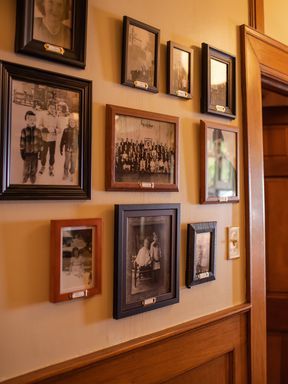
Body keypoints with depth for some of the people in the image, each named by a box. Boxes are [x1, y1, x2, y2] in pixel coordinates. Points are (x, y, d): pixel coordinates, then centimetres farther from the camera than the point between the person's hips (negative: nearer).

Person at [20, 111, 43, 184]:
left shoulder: (38, 131, -1)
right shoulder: (24, 131, -7)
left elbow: (40, 142, 4)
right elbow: (22, 142, -5)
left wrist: (40, 151, 3)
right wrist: (22, 152, -6)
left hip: (35, 152, 2)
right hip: (27, 153, -2)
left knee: (34, 168, 13)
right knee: (26, 168, 10)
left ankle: (33, 181, 30)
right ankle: (25, 181, 28)